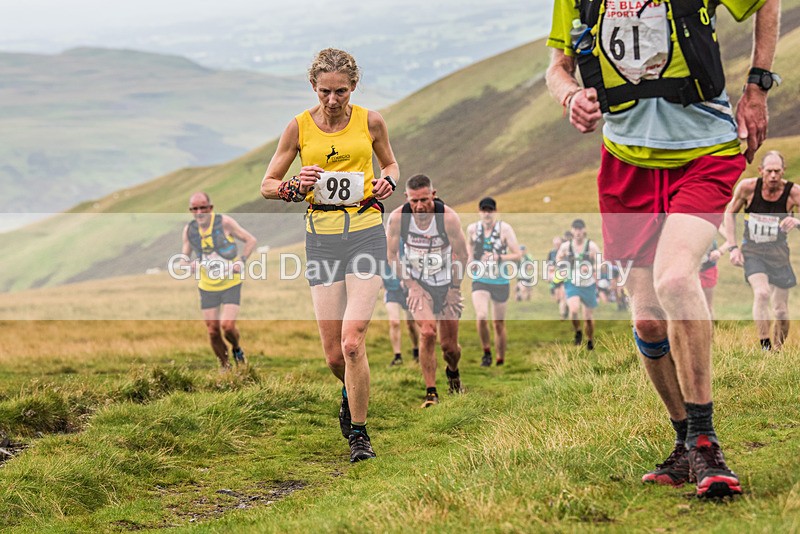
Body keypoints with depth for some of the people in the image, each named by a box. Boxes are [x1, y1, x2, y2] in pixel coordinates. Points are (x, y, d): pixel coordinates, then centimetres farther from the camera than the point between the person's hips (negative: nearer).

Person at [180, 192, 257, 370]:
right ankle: (224, 366, 22)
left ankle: (237, 349, 18)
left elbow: (251, 240, -5)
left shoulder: (224, 222, -14)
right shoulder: (189, 229, -4)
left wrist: (242, 261, -18)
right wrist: (190, 265, -16)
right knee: (213, 332, 0)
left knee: (227, 326, -16)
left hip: (231, 284, -3)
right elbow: (184, 257, 8)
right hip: (207, 287, 3)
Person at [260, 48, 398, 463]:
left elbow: (390, 163, 21)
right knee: (333, 354, 2)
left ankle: (358, 433, 1)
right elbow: (267, 185, 7)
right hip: (322, 237, 1)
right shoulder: (300, 126, 2)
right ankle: (352, 393, 37)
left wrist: (388, 181, -2)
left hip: (366, 232, -1)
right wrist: (296, 187, -14)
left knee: (352, 342, -15)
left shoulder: (370, 121, 3)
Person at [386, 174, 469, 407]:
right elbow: (392, 254, -3)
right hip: (418, 284, 0)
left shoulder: (448, 217, -21)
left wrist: (455, 289, -6)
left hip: (446, 284, 0)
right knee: (427, 332, -23)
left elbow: (461, 254, -8)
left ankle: (453, 371, 42)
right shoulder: (398, 218, -17)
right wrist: (411, 285, -8)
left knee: (449, 346, 6)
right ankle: (431, 392, -13)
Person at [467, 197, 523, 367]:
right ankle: (487, 352, 1)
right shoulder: (472, 229, 1)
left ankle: (501, 360, 24)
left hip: (501, 282, -1)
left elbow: (518, 254, -10)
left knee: (499, 323, 7)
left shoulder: (505, 229, -8)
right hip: (480, 281, 1)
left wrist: (498, 257, -22)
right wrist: (470, 255, 9)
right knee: (481, 317, -21)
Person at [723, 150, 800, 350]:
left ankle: (778, 349, 27)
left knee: (781, 311, 4)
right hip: (752, 251, -1)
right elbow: (729, 213, 3)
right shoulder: (748, 187, -13)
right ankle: (765, 347, -22)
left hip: (779, 253, 1)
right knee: (762, 293, -27)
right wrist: (732, 247, -4)